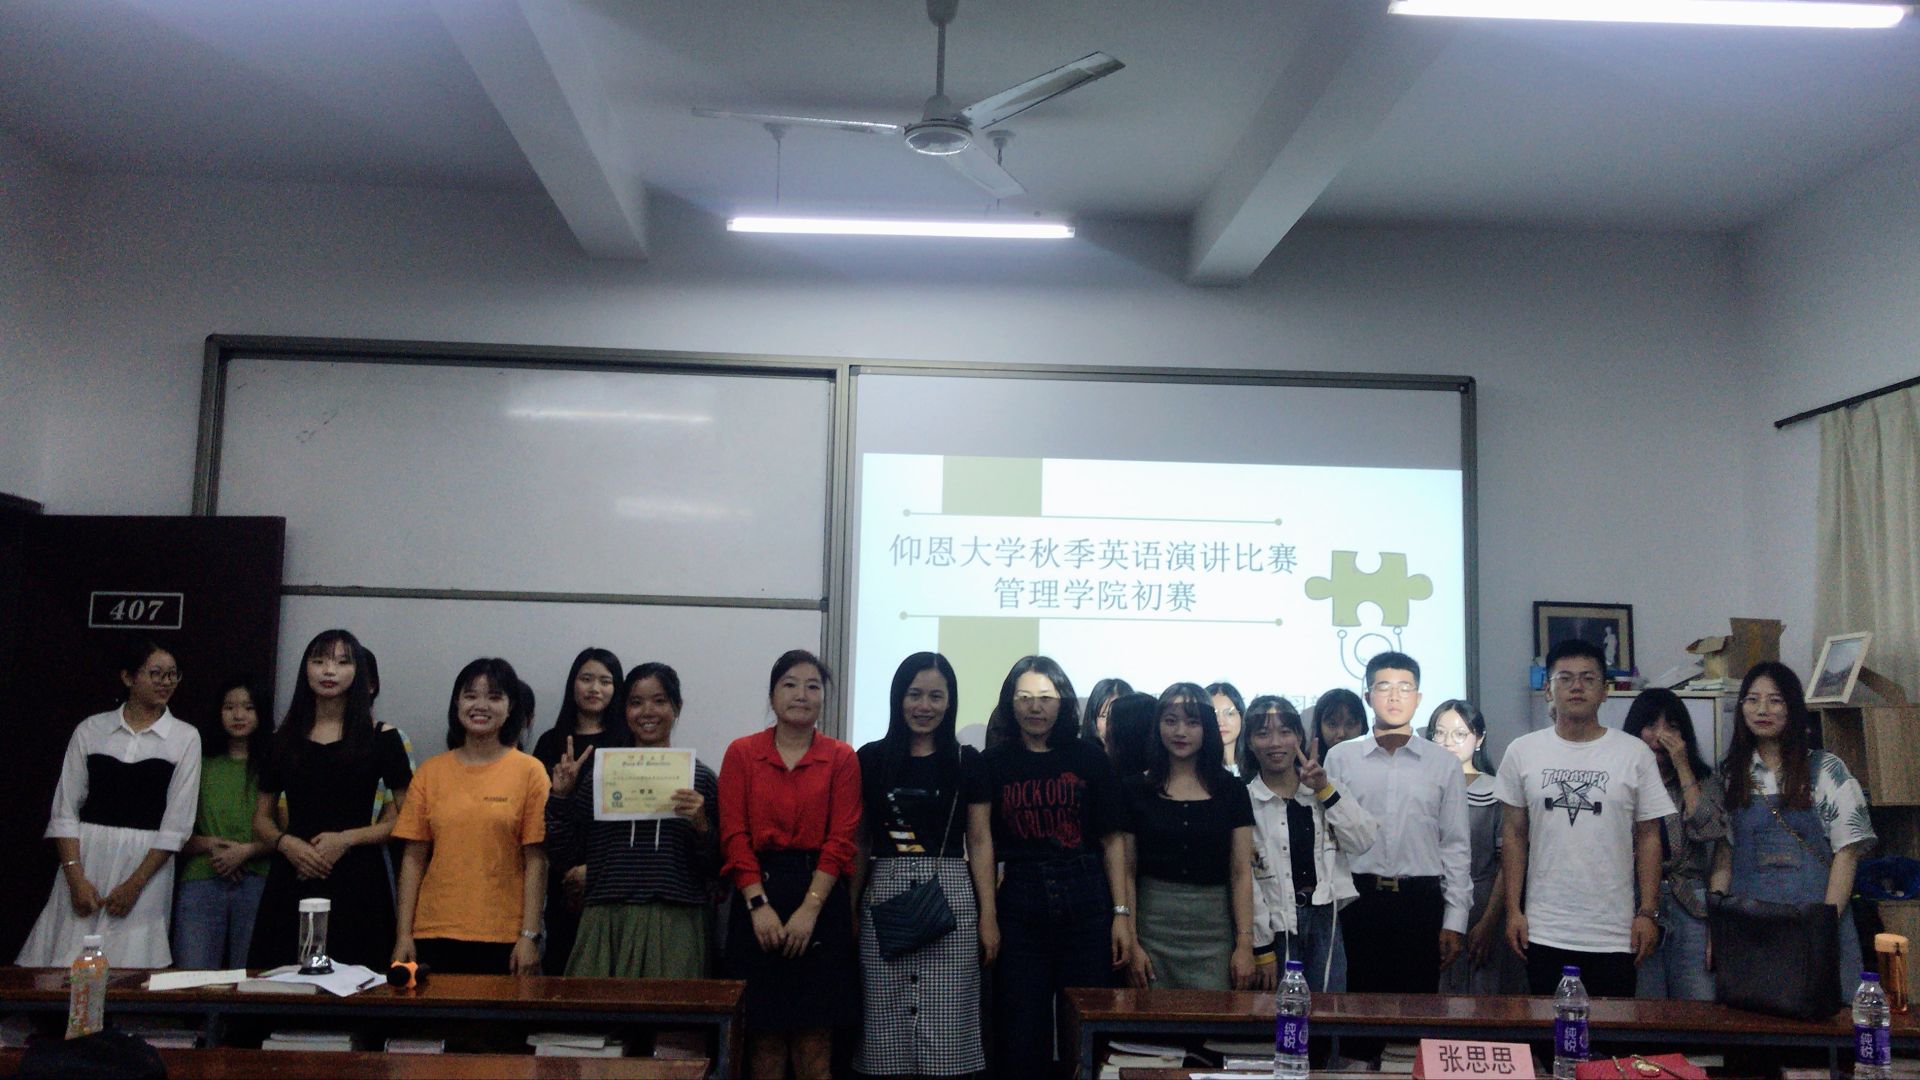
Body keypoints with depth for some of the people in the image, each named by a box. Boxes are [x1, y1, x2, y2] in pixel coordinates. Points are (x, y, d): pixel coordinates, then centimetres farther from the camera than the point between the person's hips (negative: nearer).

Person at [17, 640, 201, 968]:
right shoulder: (91, 730, 7)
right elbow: (64, 809, 3)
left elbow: (178, 822, -1)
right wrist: (75, 877, -8)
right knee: (68, 967, -2)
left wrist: (135, 884, -8)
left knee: (130, 964, -5)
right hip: (85, 858, 1)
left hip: (147, 864, -1)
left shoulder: (185, 737, 3)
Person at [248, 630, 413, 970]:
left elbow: (406, 819, 1)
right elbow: (262, 820, 16)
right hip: (291, 881, 3)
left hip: (357, 880, -2)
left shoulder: (380, 737, 3)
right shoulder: (284, 739, 12)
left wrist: (346, 839, -12)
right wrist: (286, 842, -5)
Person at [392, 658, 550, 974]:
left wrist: (530, 936, -6)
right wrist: (404, 933, 3)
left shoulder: (529, 771, 0)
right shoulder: (430, 772, 7)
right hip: (434, 935, 2)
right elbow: (414, 858, 7)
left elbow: (536, 861, -2)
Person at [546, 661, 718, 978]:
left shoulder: (700, 778, 5)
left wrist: (701, 825, -12)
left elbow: (716, 867, 4)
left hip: (675, 925, -1)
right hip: (605, 924, 1)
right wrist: (560, 796, 1)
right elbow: (563, 854, 10)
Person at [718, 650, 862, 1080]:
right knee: (764, 1033, 3)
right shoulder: (741, 753, 6)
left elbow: (841, 841, -2)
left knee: (815, 1036, 2)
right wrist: (759, 904, -12)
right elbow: (734, 835, -1)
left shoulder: (841, 758, 5)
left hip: (820, 898, 0)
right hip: (758, 893, 0)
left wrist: (809, 909, -12)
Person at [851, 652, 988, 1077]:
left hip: (949, 894, -1)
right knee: (887, 1024, 3)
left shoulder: (967, 762, 6)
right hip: (884, 895, 1)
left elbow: (979, 842, 6)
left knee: (945, 1023, -3)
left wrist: (988, 914, -1)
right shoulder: (872, 759, 8)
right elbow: (860, 842, 11)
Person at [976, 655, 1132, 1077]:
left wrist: (1122, 913, -3)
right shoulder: (994, 762, 5)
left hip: (1086, 903, 0)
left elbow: (1113, 838, 3)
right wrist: (987, 916, -9)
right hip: (1020, 905, 0)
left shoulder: (1088, 758, 5)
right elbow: (983, 844, 0)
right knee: (1019, 1039, 5)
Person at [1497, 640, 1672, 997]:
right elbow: (1513, 834, 6)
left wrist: (1648, 913, -2)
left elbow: (1648, 837, 3)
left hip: (1615, 933, 0)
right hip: (1544, 932, 1)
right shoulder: (1523, 752, 3)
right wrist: (1513, 910, 1)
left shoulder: (1635, 753, 1)